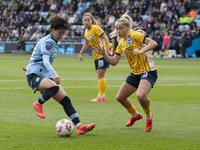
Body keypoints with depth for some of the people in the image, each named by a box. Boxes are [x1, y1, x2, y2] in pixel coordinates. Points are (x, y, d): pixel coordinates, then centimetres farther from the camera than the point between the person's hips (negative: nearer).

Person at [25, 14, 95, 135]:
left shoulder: (54, 43, 20)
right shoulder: (47, 41, -11)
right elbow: (45, 60, -26)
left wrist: (30, 67, 49)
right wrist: (54, 74, -41)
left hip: (46, 75, 9)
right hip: (34, 75, -9)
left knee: (65, 100, -6)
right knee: (54, 87, -39)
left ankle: (79, 126, -12)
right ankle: (38, 104, -12)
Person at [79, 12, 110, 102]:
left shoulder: (96, 28, -12)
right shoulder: (86, 31, 12)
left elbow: (105, 38, -18)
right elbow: (86, 43, 26)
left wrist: (107, 50, -29)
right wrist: (81, 53, 24)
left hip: (102, 54, -8)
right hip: (97, 56, 8)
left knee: (100, 75, -9)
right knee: (100, 76, 10)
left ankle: (101, 96, -6)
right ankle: (102, 96, 14)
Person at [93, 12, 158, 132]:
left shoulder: (135, 35, -12)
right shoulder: (121, 43, 11)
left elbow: (154, 43, -22)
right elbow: (114, 62, 12)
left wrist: (142, 50, -35)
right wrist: (103, 54, -2)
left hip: (148, 71, -9)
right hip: (135, 73, 9)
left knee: (141, 95, -32)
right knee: (120, 97, 12)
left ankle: (149, 117, -2)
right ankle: (135, 115, 38)